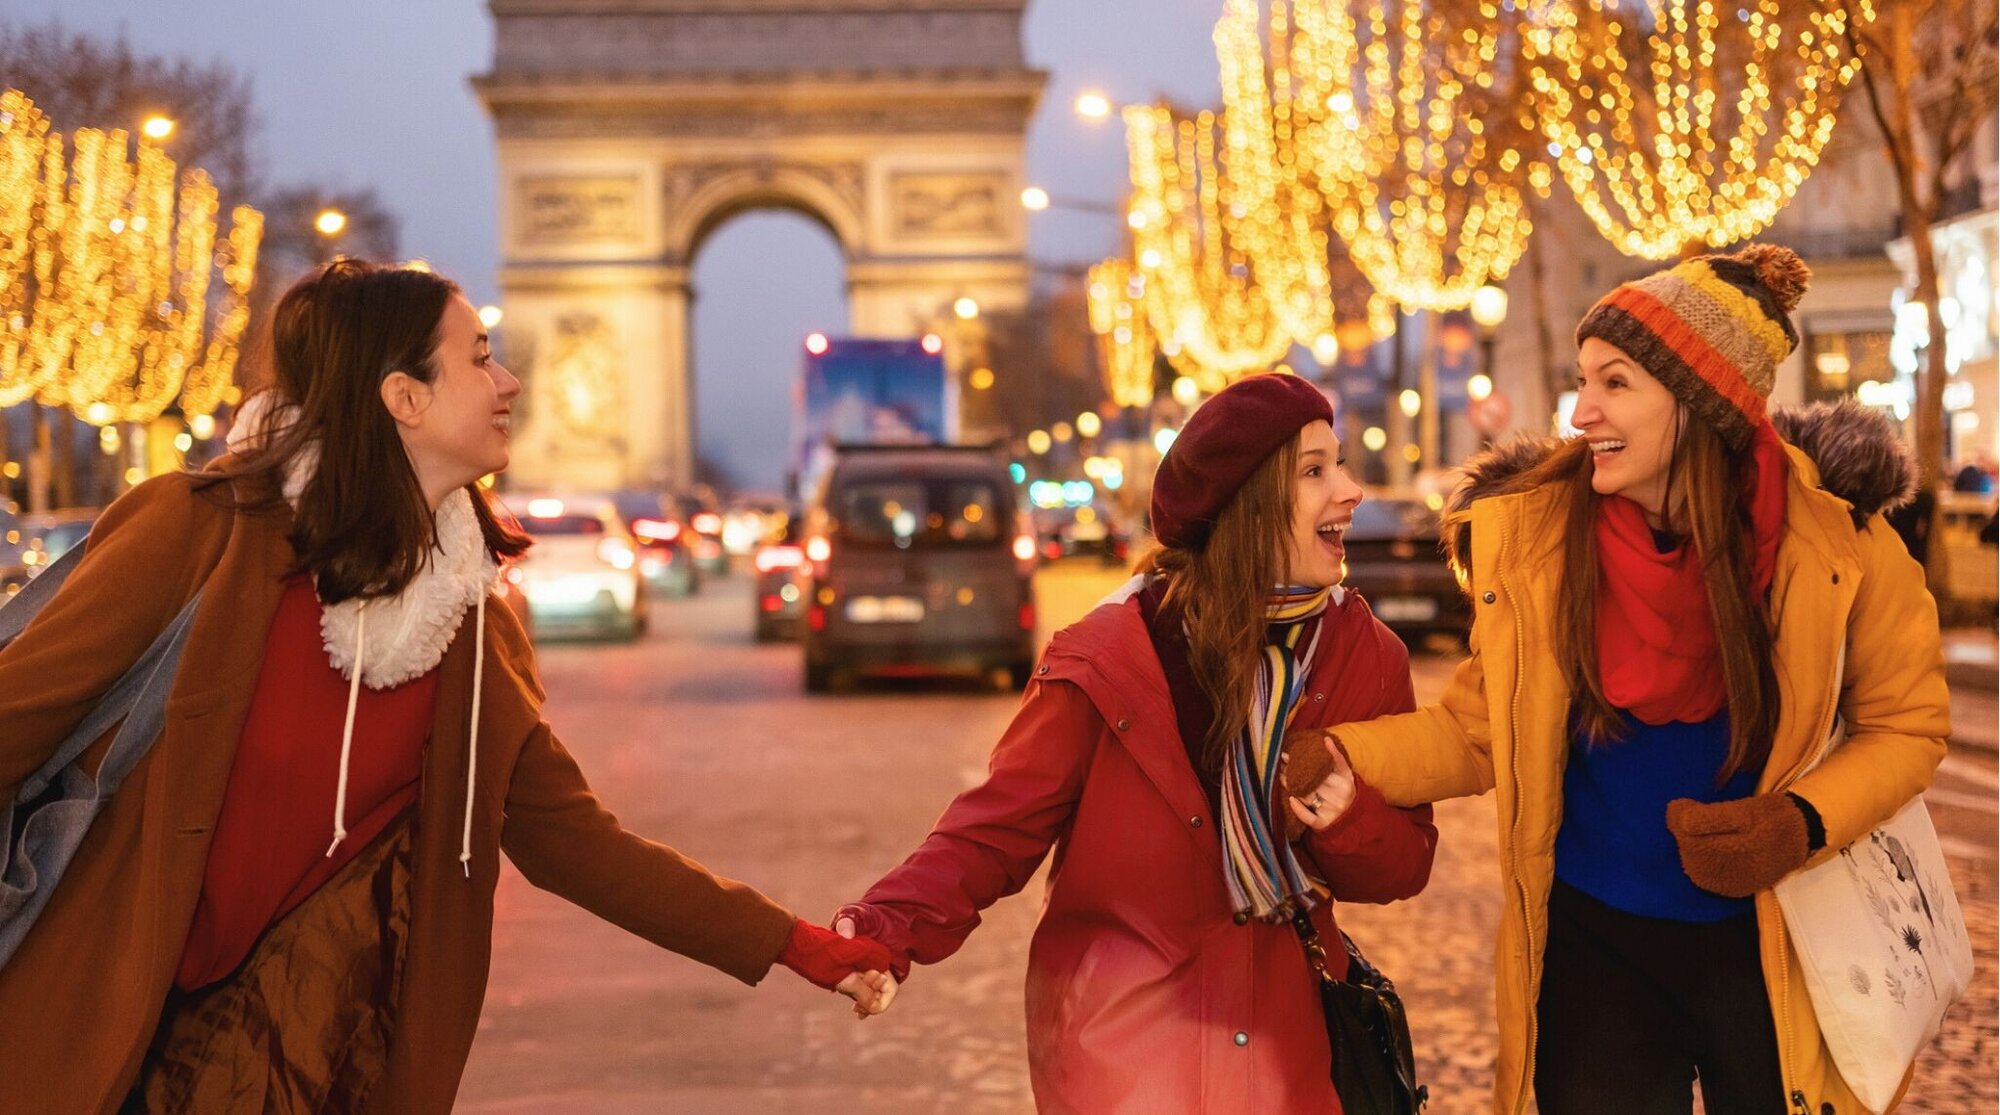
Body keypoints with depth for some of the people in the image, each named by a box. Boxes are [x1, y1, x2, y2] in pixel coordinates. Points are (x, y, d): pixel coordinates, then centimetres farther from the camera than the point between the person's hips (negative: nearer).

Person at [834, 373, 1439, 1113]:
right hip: (1121, 1038, -3)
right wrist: (889, 929, -28)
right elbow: (997, 829, -10)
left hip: (1283, 1043, 4)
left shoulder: (1363, 654, -2)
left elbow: (1404, 865, 4)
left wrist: (1351, 820, -20)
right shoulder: (1109, 658, -13)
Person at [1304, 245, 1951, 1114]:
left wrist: (1803, 824, -18)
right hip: (1596, 943, 1)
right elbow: (1479, 730, -2)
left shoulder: (1830, 530, -13)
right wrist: (1337, 757, -18)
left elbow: (1907, 724, -1)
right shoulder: (1531, 537, -10)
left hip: (1775, 942, 0)